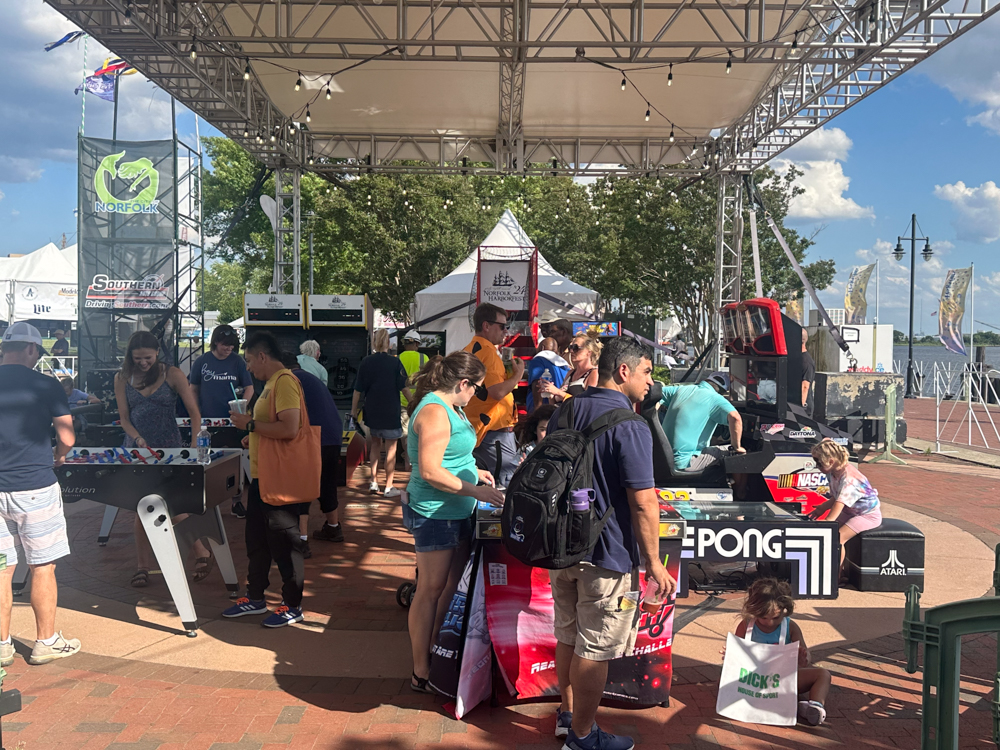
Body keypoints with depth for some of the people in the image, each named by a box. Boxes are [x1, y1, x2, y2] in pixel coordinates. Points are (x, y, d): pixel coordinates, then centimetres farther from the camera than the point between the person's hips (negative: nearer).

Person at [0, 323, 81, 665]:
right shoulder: (45, 385, -8)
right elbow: (67, 438, -8)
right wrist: (58, 457, 13)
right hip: (35, 487, -4)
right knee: (42, 567, 7)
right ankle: (46, 642, 16)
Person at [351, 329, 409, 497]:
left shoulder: (366, 362, -2)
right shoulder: (395, 362, -10)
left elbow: (358, 390, 0)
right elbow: (403, 388, -9)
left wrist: (354, 410, 9)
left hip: (372, 412, 4)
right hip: (391, 413, -4)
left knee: (375, 444, 20)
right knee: (391, 448, 4)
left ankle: (374, 483, 20)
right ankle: (389, 487, 7)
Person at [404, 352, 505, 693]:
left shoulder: (448, 407, 12)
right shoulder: (434, 412, -20)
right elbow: (430, 471, -25)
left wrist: (473, 470, 16)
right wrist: (475, 490, -21)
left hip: (456, 512, 10)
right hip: (434, 512, -10)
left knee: (452, 585, 15)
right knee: (431, 590, 0)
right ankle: (421, 672, 11)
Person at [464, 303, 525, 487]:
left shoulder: (468, 350, 14)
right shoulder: (488, 351, -15)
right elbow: (498, 392, -24)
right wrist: (518, 373, -9)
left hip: (475, 430, 10)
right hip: (495, 431, -10)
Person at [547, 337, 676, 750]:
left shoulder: (564, 412, 5)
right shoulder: (630, 426, -19)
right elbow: (643, 503, -21)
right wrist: (654, 563, -11)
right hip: (606, 554, -8)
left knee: (567, 636, 21)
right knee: (594, 649, 6)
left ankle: (567, 713, 38)